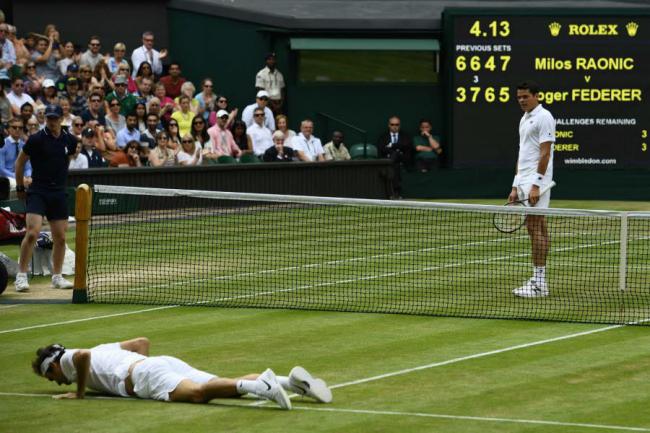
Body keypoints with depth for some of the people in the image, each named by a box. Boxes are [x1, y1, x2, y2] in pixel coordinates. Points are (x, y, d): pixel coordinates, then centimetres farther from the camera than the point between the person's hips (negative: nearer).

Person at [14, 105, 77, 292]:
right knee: (32, 232, -17)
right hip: (37, 192, -4)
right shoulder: (36, 139, -8)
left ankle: (57, 277, 20)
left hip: (59, 194, 4)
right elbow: (20, 162, 3)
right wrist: (20, 188, 7)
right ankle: (21, 276, -9)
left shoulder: (70, 140, 4)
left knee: (60, 237, 6)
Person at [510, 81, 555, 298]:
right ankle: (539, 281, 11)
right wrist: (516, 186, 17)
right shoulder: (524, 119, 18)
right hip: (524, 182, 9)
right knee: (536, 228, 9)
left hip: (536, 182, -9)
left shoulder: (544, 117, -10)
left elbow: (545, 153, -16)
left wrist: (536, 185, -21)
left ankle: (538, 282, -10)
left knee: (535, 227, -10)